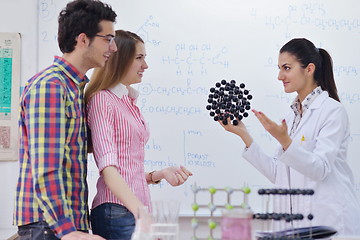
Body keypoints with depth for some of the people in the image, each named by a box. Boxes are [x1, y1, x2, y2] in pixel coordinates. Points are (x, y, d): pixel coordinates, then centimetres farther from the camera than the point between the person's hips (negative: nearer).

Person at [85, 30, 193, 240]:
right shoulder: (102, 100, -7)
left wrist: (159, 175, 3)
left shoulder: (130, 102, 16)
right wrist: (139, 208, -29)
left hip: (138, 207, 8)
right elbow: (108, 168, -18)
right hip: (118, 211, -8)